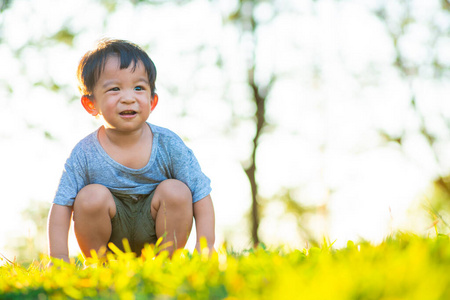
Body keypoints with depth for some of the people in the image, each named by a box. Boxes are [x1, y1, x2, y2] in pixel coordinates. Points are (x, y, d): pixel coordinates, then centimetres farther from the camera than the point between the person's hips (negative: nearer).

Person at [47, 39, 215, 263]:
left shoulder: (168, 145, -14)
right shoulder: (85, 154, -15)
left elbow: (201, 196, -12)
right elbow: (61, 206, -13)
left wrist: (204, 248, -23)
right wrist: (58, 259, -24)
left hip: (155, 233, 1)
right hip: (107, 238, 0)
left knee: (175, 191, -21)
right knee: (92, 195, -25)